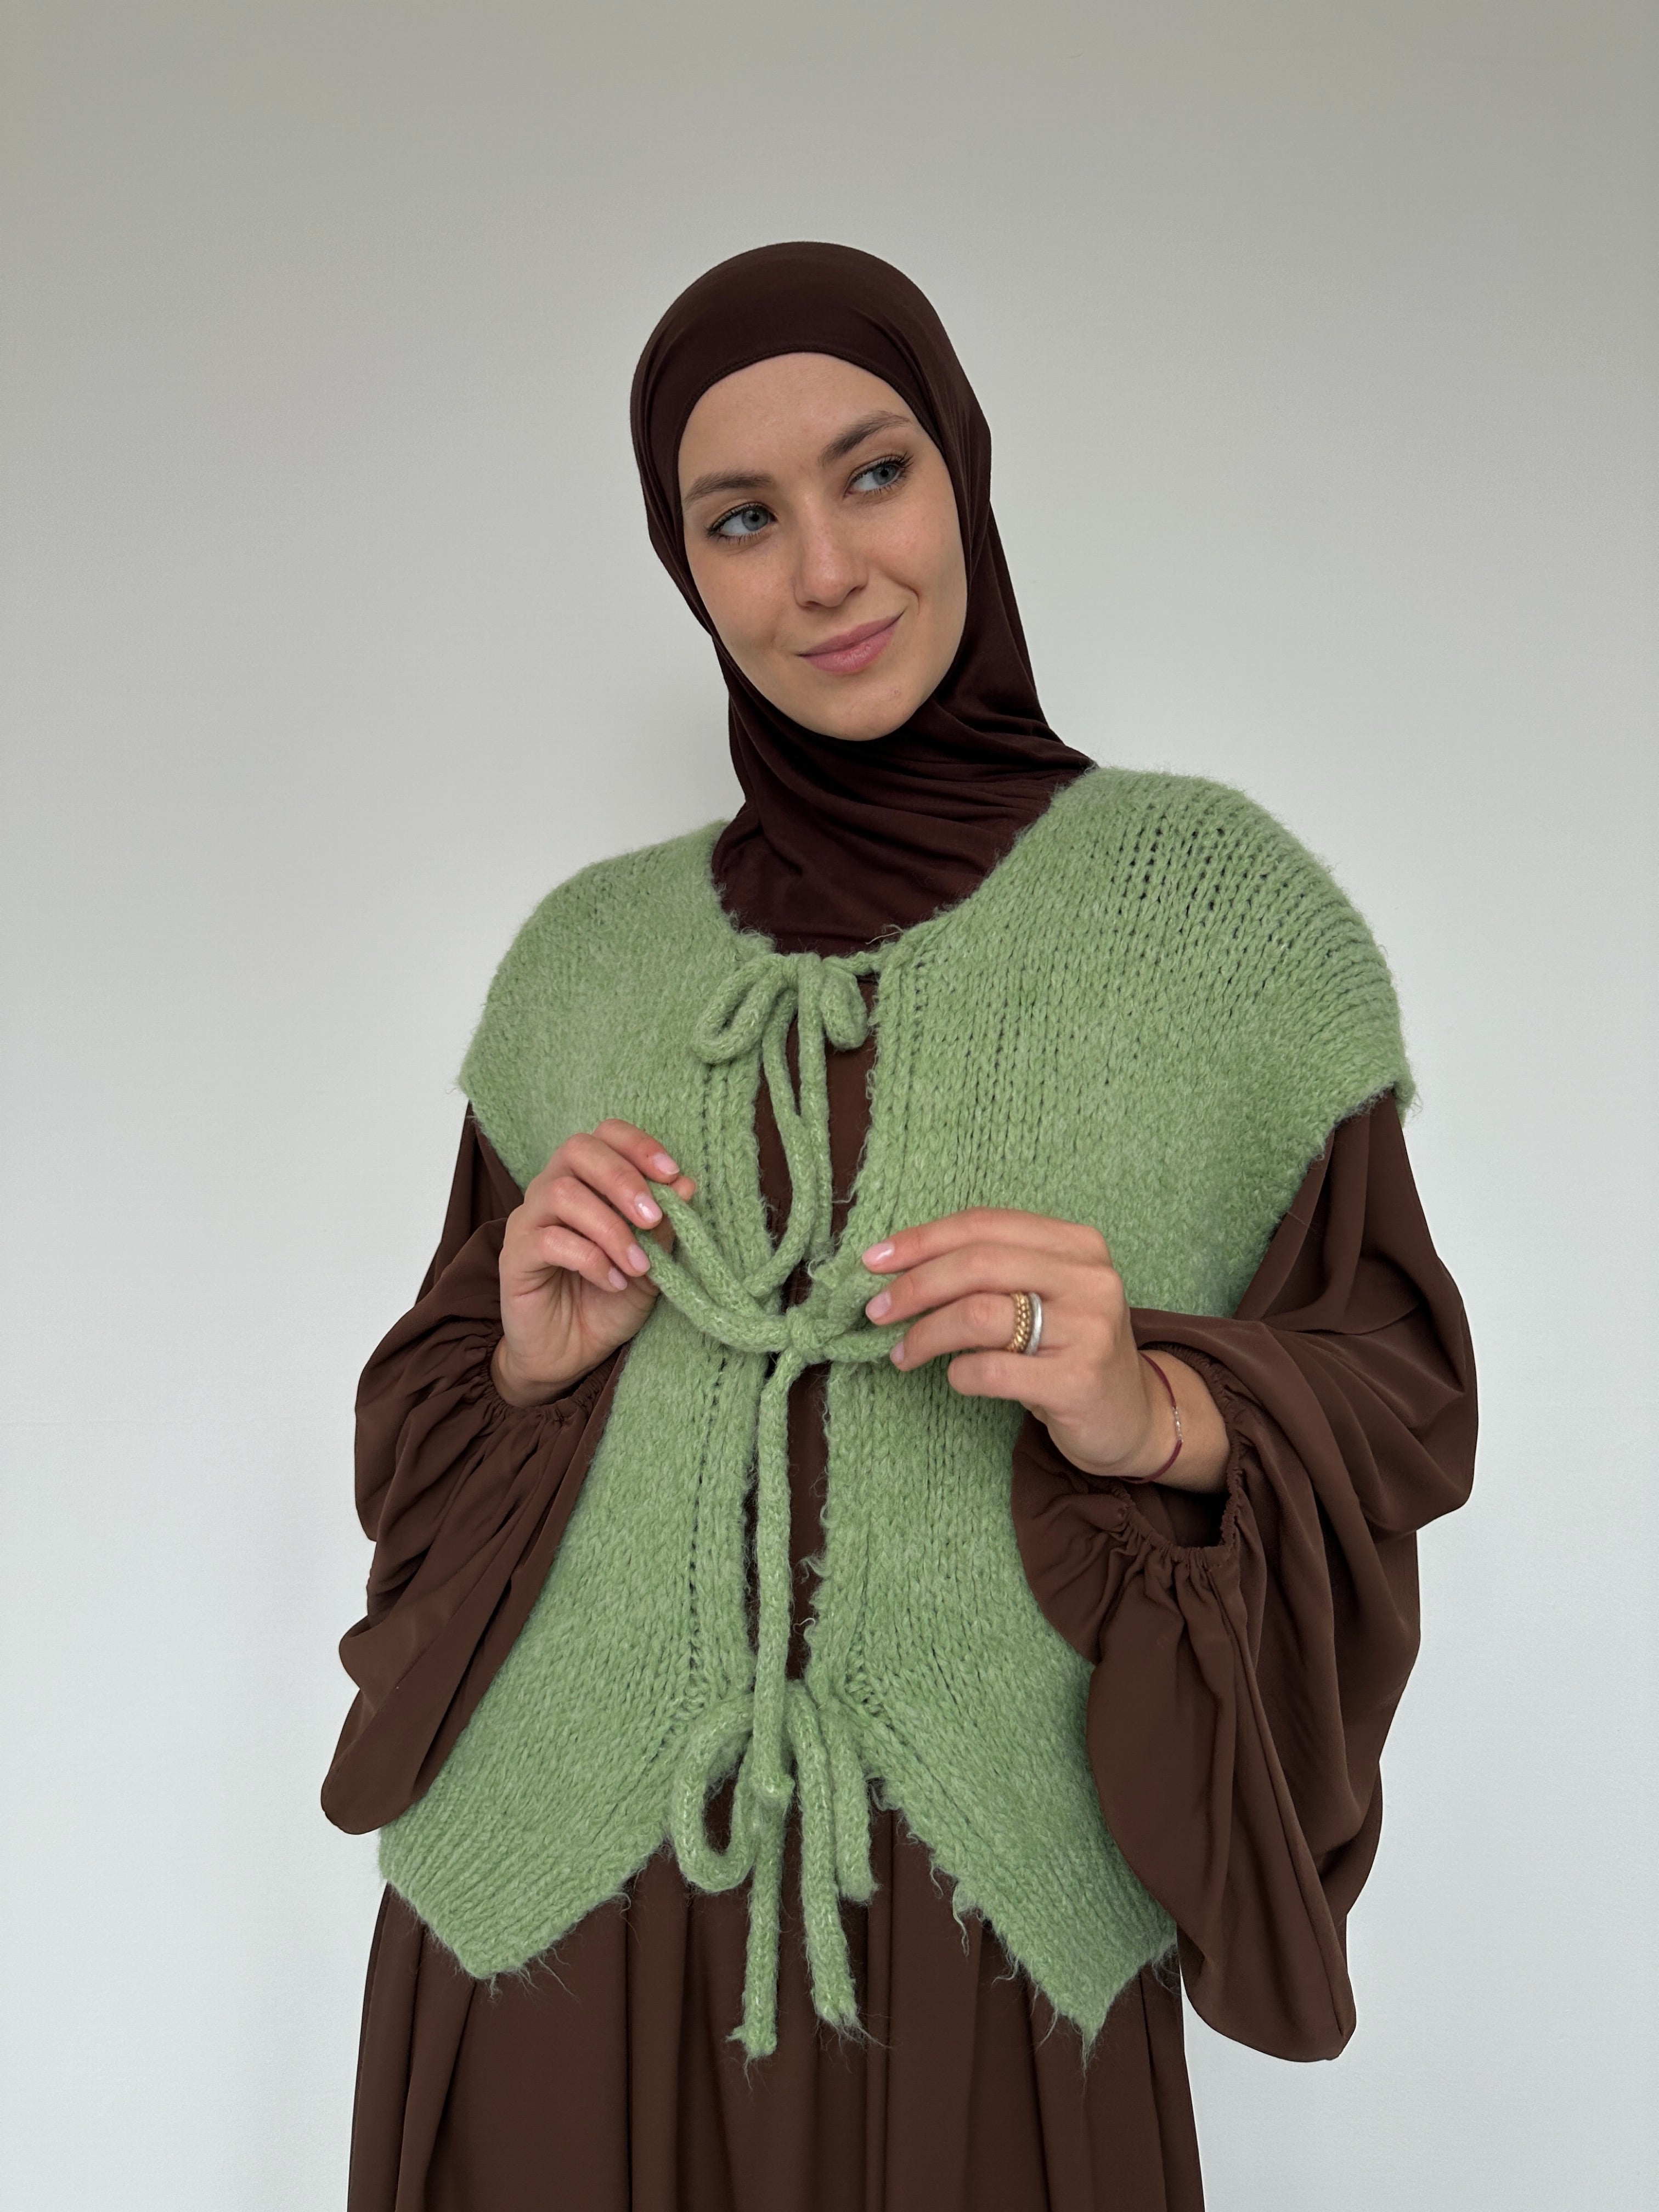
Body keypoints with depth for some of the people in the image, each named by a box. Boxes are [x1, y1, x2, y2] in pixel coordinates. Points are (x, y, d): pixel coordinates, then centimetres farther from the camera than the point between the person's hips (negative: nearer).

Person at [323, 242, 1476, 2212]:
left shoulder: (1210, 893, -4)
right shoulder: (588, 953, 3)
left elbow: (1392, 1389, -2)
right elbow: (428, 1420, 9)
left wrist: (1150, 1412, -21)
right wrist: (534, 1358, -12)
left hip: (993, 1945, -1)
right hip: (558, 1896, 2)